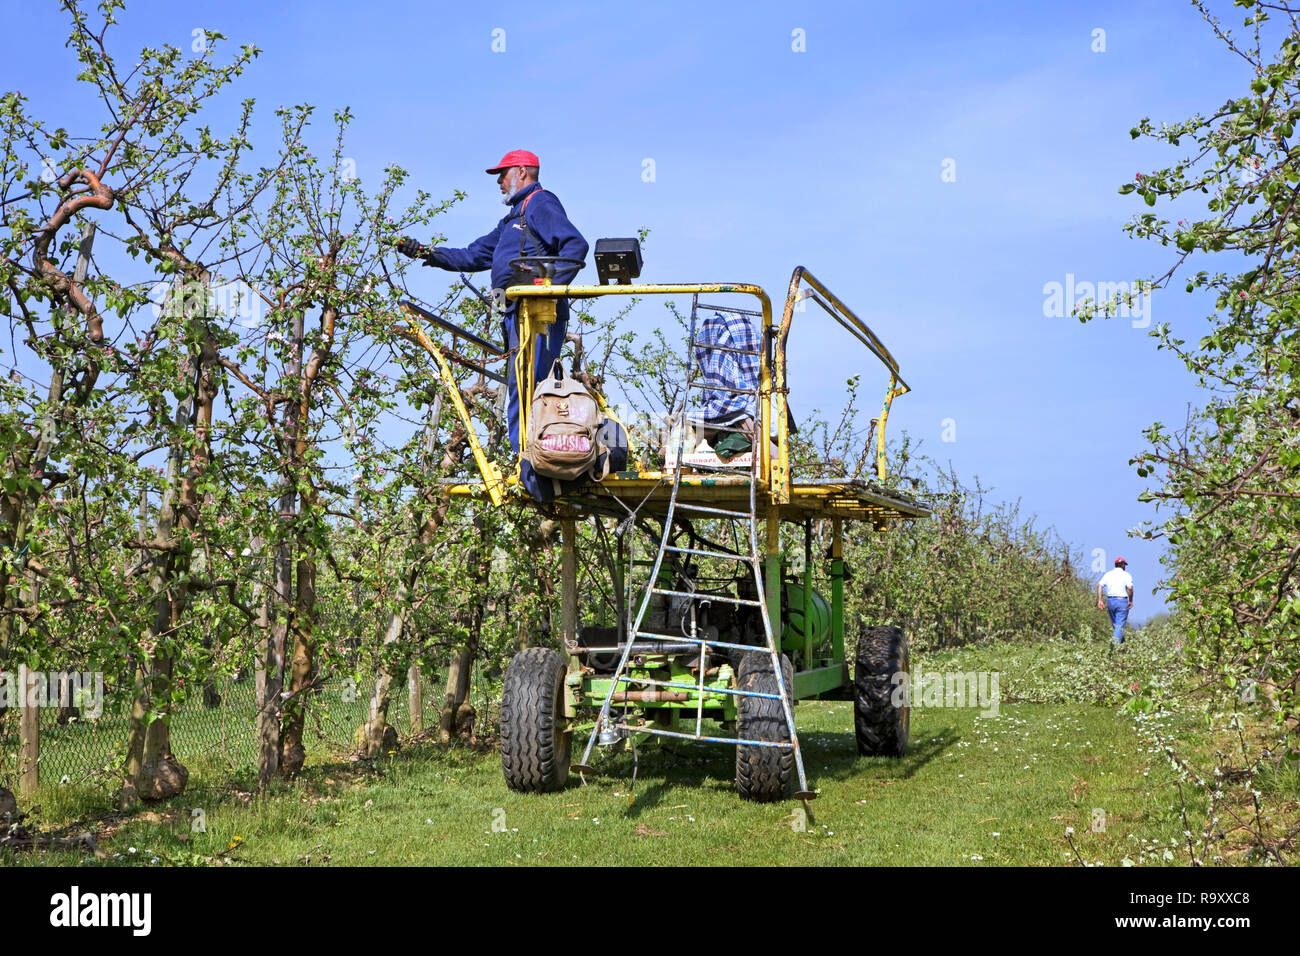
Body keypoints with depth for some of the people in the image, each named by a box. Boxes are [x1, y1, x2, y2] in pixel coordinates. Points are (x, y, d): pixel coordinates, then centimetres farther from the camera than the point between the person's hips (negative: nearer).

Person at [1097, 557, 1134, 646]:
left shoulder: (1108, 574, 8)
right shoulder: (1126, 575, -3)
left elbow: (1099, 586, -3)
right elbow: (1130, 588, -16)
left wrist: (1100, 600, -5)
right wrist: (1130, 601, -4)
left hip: (1110, 600, 4)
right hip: (1122, 601, -4)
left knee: (1114, 624, 18)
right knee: (1120, 625, -3)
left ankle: (1122, 642, 30)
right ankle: (1116, 643, -16)